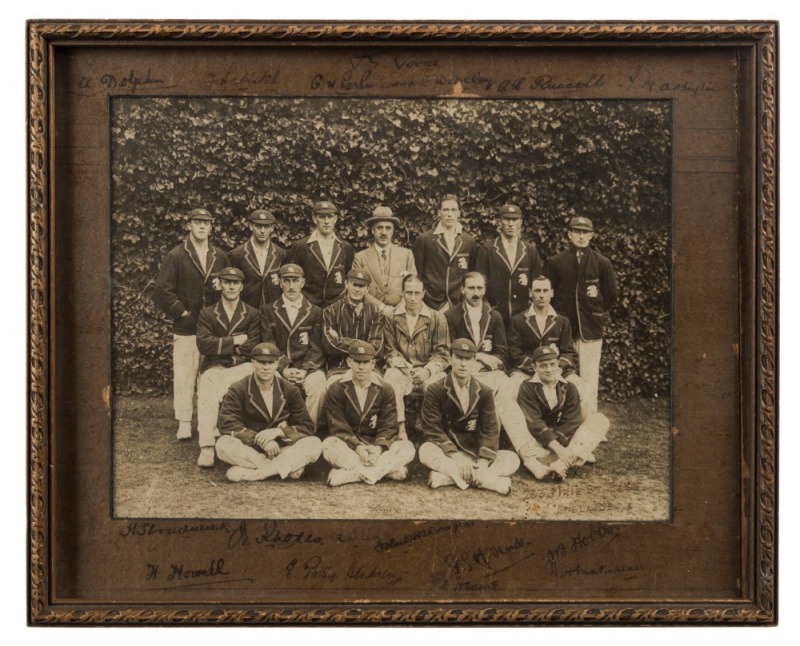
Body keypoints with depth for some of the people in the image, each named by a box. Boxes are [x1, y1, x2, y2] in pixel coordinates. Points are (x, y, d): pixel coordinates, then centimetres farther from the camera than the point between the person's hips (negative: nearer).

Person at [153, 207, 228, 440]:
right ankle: (184, 423, 6)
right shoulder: (175, 256, 1)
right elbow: (162, 291, -4)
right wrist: (182, 313, -8)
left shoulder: (220, 257, 13)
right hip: (186, 329, -3)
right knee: (184, 376, -2)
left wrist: (221, 287, 0)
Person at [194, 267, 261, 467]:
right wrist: (236, 341, -4)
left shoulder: (252, 314, 14)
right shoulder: (207, 314, 15)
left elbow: (253, 348, 0)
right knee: (207, 392, -33)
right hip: (214, 368, 0)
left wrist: (221, 345, -1)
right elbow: (204, 345, -2)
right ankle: (207, 447, -41)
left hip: (243, 367, 0)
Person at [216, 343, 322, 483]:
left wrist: (277, 431, -18)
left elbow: (306, 426, 0)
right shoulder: (238, 390, -1)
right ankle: (289, 466, -28)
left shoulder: (290, 391, 5)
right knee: (224, 444, -33)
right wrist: (258, 439, -26)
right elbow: (227, 424, -14)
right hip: (248, 449, -2)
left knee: (314, 444, -24)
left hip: (281, 448, 2)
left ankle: (250, 473, -30)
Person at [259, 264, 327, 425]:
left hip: (308, 368, 0)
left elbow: (316, 348, 6)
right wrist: (282, 369, -12)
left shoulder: (315, 312, 13)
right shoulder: (268, 310, 13)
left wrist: (305, 370, -12)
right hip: (278, 368, 0)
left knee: (318, 385, -32)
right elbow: (268, 345, 4)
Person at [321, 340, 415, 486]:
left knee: (407, 447, -25)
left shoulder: (385, 390, 5)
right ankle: (388, 468, -33)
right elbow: (338, 427, -8)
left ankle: (352, 474, -35)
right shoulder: (336, 390, 0)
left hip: (376, 448, 2)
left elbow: (388, 426, -3)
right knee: (329, 445, -34)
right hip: (348, 447, -2)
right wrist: (357, 446, -25)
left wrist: (379, 447, -24)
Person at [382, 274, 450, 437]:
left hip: (427, 370, 0)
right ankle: (400, 429, -32)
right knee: (390, 383, -35)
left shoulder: (437, 319, 7)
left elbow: (441, 353, 4)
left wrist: (428, 370, -15)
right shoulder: (391, 317, 7)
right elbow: (389, 351, 7)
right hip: (401, 370, 0)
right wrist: (403, 367, -12)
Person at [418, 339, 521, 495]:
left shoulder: (484, 393, 5)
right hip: (448, 455, -2)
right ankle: (487, 480, -35)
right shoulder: (435, 391, -3)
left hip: (475, 455, 3)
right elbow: (432, 429, -11)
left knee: (512, 459, -21)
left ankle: (447, 476, -31)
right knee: (426, 451, -35)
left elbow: (490, 430, -4)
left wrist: (483, 462, -22)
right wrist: (456, 456, -26)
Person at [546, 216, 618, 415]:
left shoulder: (602, 263, 4)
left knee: (590, 379, -2)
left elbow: (611, 296, 10)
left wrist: (596, 312, 5)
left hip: (591, 329, -1)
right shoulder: (555, 262, 5)